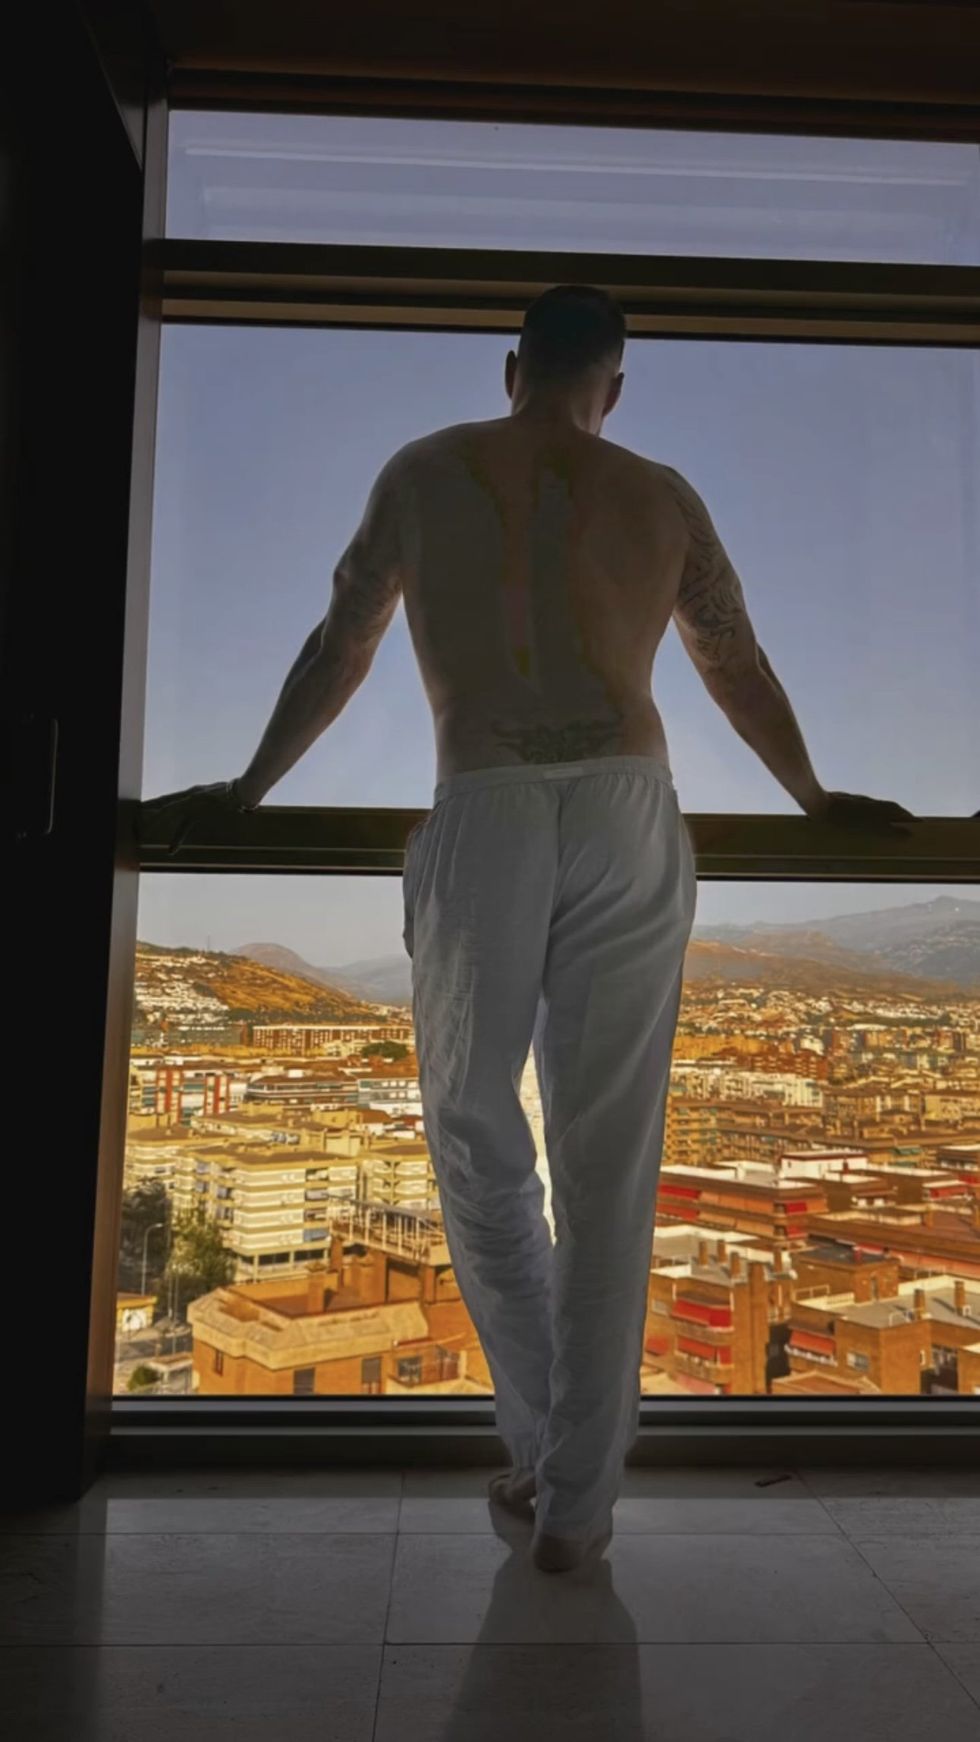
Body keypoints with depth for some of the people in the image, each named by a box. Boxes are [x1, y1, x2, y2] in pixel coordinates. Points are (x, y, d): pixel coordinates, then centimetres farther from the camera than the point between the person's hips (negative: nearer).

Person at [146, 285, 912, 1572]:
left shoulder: (424, 473, 13)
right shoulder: (662, 496, 16)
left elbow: (338, 653, 18)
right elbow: (740, 671, 23)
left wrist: (249, 789, 31)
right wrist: (817, 801, 39)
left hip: (486, 817, -1)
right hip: (631, 816, 2)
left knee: (475, 1129, 15)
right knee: (606, 1163, 6)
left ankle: (541, 1439, 22)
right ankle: (578, 1498, 16)